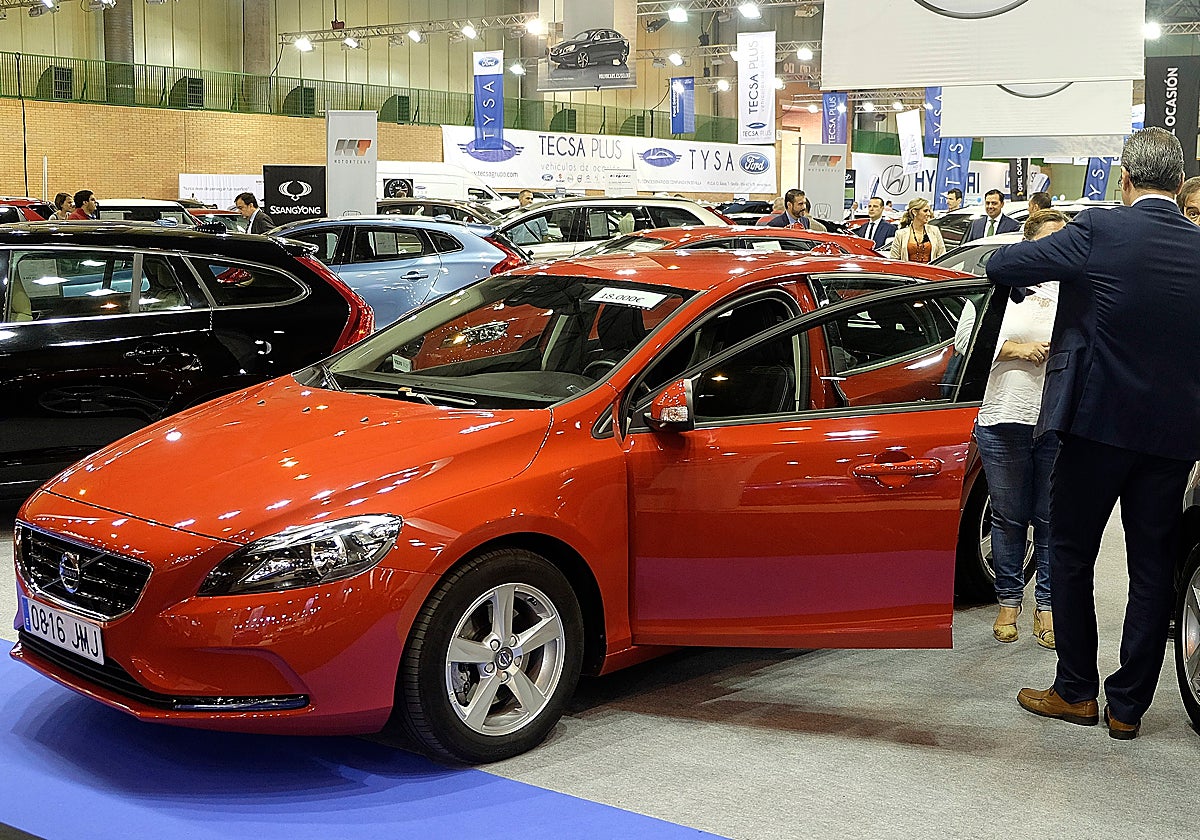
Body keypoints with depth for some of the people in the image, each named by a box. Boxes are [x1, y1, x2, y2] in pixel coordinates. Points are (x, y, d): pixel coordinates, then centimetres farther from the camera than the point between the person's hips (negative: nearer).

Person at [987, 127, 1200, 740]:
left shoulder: (1099, 231, -12)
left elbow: (1000, 266, -8)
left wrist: (1040, 265, 12)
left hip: (1098, 419, -4)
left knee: (1070, 555, 11)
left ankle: (1075, 690, 18)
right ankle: (1128, 704, 18)